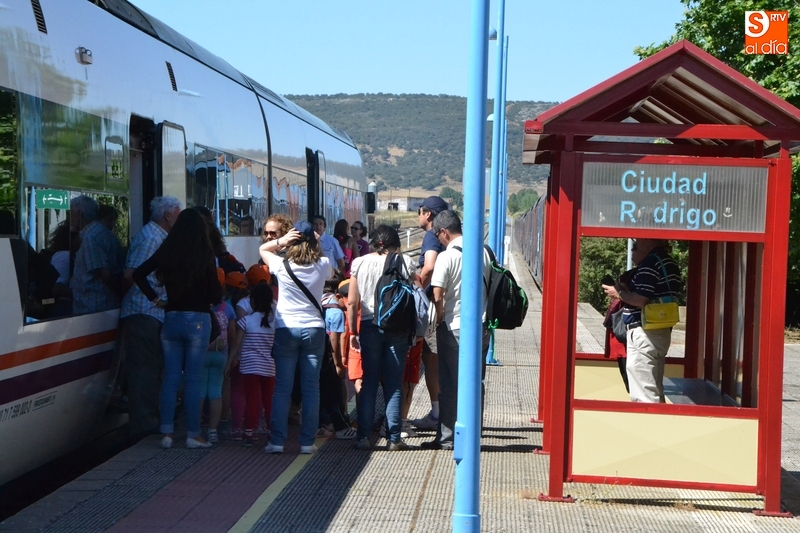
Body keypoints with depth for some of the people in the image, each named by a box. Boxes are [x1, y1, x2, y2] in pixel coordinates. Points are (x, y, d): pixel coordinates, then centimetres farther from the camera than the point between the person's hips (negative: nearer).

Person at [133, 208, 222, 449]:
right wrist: (212, 302, 12)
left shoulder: (166, 252, 2)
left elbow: (139, 274, 2)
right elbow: (215, 292, -9)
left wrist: (155, 299, 7)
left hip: (171, 318, 4)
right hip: (197, 320, -4)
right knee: (192, 379, 1)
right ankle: (193, 435, 5)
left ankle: (167, 433, 9)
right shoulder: (204, 255, -9)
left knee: (170, 377, 8)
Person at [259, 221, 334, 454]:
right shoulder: (322, 266, -2)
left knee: (282, 387, 3)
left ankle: (277, 440, 2)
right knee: (311, 388, 4)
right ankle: (307, 441, 5)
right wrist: (316, 244, 10)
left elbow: (262, 249, 13)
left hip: (286, 329, -1)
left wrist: (280, 241, -5)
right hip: (314, 329, 1)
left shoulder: (282, 266, -5)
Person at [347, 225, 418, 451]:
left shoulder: (360, 263, 2)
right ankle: (394, 438, 5)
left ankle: (363, 436, 7)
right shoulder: (404, 262, -1)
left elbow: (352, 302, 1)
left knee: (369, 382, 8)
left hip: (369, 326, 1)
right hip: (398, 328, -1)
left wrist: (353, 332, 7)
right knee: (393, 385, 4)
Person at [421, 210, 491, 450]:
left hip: (453, 329, -5)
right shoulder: (483, 253, 3)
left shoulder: (446, 257, -13)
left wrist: (438, 320, -1)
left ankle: (446, 438, 10)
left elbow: (438, 297, -16)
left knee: (449, 385, 5)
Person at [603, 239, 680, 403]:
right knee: (654, 393, 14)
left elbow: (641, 299, -22)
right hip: (661, 331, 10)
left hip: (645, 332, -10)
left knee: (644, 394, -6)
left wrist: (619, 293, -5)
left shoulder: (650, 262, -15)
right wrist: (627, 291, 11)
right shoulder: (668, 262, 14)